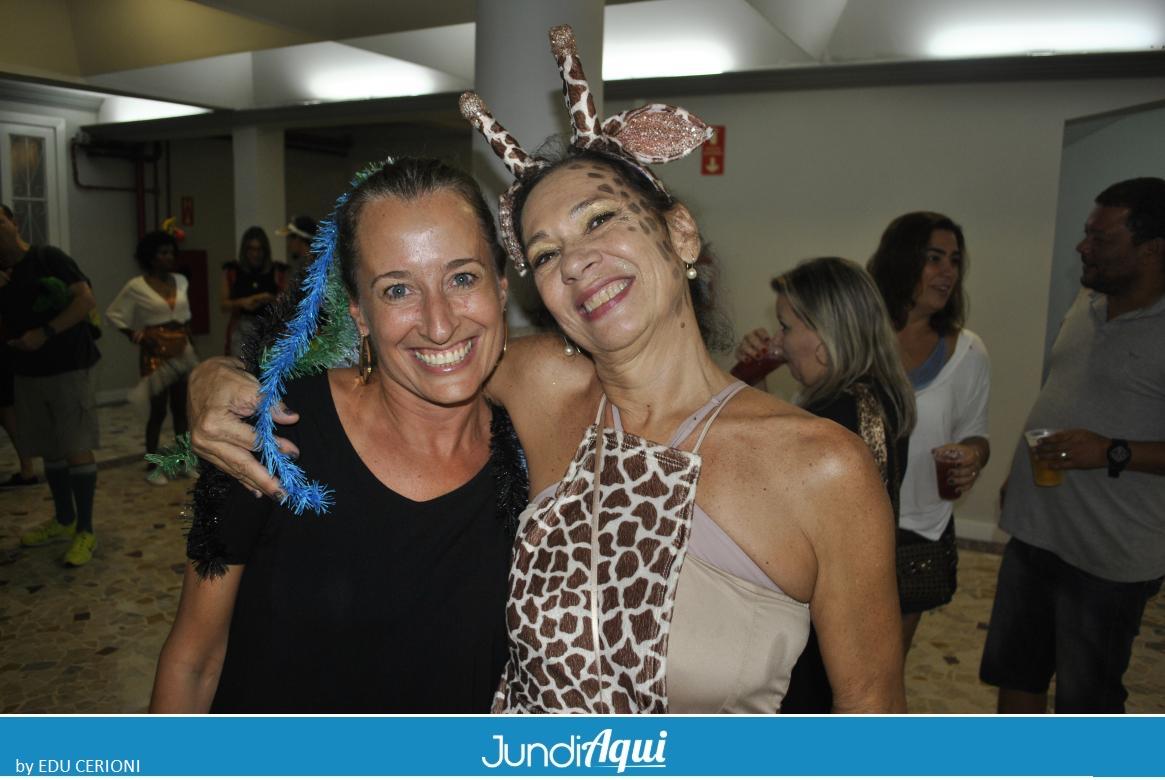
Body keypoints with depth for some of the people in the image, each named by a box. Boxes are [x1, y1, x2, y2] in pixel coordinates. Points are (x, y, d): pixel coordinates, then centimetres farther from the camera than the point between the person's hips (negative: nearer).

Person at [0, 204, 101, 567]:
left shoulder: (48, 257, -6)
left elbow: (86, 299, -15)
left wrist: (45, 333, -21)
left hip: (68, 368, -7)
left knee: (77, 448, -5)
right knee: (50, 450, 13)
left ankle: (85, 531, 1)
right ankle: (64, 521, 26)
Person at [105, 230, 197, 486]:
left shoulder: (181, 281, 8)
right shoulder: (136, 286, -7)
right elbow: (112, 314, -1)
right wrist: (134, 336, -11)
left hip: (182, 350, 5)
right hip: (155, 353, -5)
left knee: (182, 408, 9)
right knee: (158, 410, -2)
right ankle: (152, 466, 8)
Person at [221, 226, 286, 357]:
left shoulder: (277, 270, 5)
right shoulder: (232, 270, 7)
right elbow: (224, 306, 6)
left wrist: (272, 300, -15)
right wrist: (241, 302, -13)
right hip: (241, 330, 1)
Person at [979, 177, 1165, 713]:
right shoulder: (1086, 305, 6)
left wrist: (1112, 452, -27)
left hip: (1109, 555, -7)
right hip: (1035, 529, 7)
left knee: (1086, 698, 11)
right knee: (1014, 669, 19)